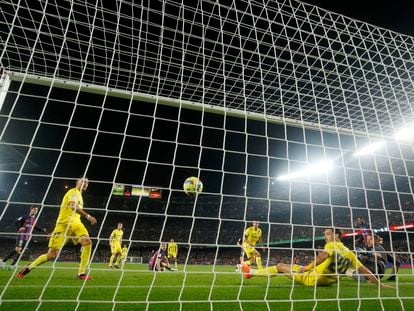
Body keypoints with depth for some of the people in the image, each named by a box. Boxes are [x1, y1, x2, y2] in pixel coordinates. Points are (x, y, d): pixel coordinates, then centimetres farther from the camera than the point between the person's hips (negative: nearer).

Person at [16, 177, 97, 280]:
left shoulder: (79, 195, 21)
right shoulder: (74, 192, -6)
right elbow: (73, 206, -26)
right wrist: (87, 216, -31)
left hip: (75, 223, 7)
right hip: (64, 224, -7)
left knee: (87, 242, -19)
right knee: (51, 255, -4)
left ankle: (82, 273, -15)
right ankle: (27, 269, 23)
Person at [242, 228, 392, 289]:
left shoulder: (332, 245, -13)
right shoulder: (350, 253, 7)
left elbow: (324, 255, -34)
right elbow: (364, 270, 4)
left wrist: (308, 266, -38)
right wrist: (380, 284, 13)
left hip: (311, 279, -7)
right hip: (328, 282, 7)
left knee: (280, 266, 4)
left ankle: (251, 272, 16)